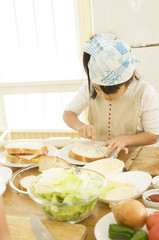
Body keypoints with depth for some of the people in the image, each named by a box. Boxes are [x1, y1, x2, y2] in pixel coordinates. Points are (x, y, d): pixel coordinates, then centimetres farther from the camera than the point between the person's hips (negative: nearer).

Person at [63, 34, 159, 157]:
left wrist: (124, 140, -24)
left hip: (131, 155, -2)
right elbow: (68, 113, 1)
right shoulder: (90, 87, -7)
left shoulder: (145, 93, -15)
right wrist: (79, 125, -21)